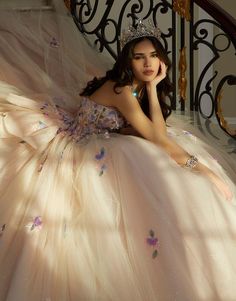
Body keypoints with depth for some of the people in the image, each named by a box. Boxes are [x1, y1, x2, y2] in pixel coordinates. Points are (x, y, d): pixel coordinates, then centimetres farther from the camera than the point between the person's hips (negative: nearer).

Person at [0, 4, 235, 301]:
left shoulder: (140, 86, 2)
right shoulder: (120, 88, -24)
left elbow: (159, 131, -13)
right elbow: (155, 137, -30)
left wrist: (152, 87, -16)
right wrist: (197, 166, -29)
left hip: (97, 147, 9)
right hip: (77, 148, -9)